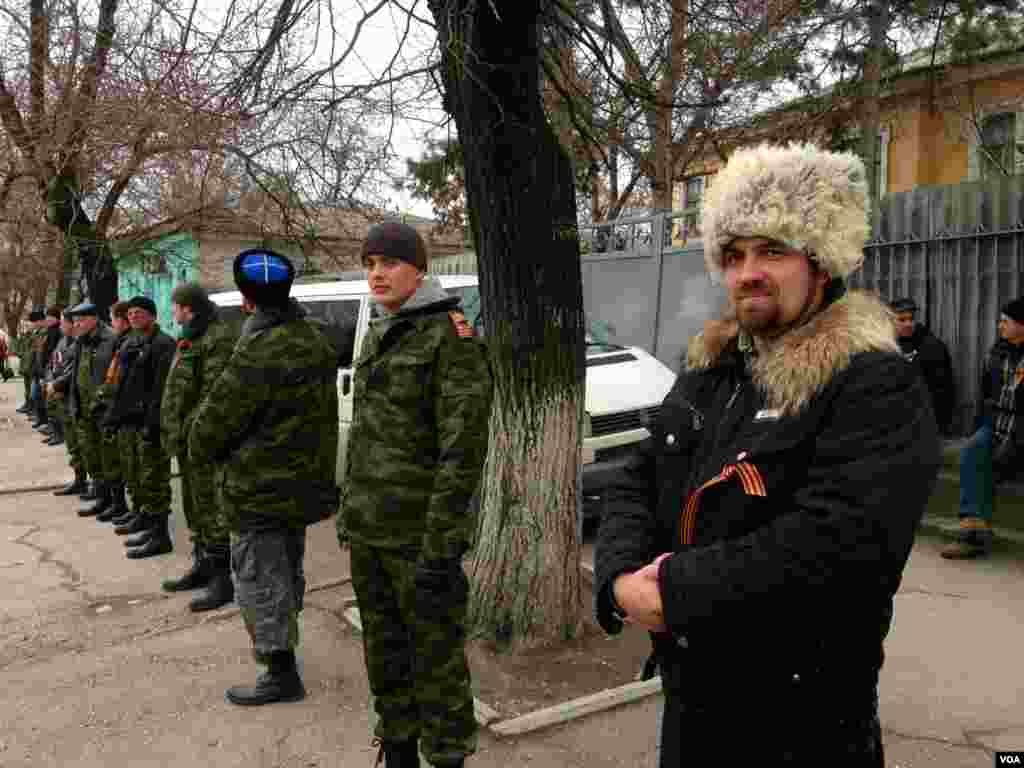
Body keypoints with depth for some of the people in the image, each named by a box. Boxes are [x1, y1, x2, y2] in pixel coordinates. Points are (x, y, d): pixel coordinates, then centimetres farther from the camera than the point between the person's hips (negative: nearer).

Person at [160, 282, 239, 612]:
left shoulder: (220, 337, -15)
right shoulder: (192, 338, 19)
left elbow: (213, 393, -22)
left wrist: (187, 429, -21)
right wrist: (174, 430, 15)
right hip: (187, 438, 11)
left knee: (210, 507, -7)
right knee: (194, 506, 18)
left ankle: (223, 579, -1)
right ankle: (202, 566, 31)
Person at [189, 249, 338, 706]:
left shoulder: (258, 354, -24)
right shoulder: (315, 342, 5)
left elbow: (215, 418, -16)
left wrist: (198, 453, 3)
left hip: (260, 489, -9)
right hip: (305, 480, 9)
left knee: (259, 578, 4)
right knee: (288, 570, 23)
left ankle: (281, 674, 12)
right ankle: (280, 644, 42)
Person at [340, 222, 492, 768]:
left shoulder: (449, 335, -12)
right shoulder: (376, 337, 12)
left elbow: (463, 447, -17)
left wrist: (439, 545, -19)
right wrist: (348, 513, 16)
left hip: (418, 534, -8)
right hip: (368, 529, 8)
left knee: (434, 657, 4)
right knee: (384, 653, 18)